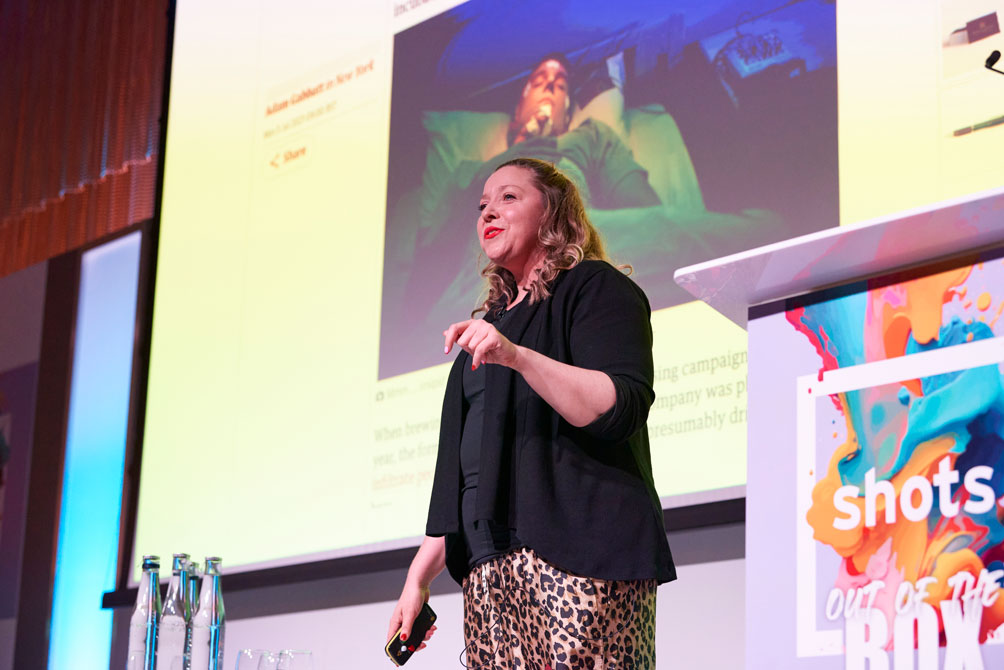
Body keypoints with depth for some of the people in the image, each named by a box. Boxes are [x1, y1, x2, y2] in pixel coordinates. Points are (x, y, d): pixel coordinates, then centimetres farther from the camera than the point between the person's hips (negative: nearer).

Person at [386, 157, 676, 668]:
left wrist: (517, 356, -24)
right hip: (488, 565, 7)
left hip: (576, 549, -6)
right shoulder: (494, 321, 27)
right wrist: (419, 575, 18)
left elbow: (622, 408, -12)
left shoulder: (595, 288, 6)